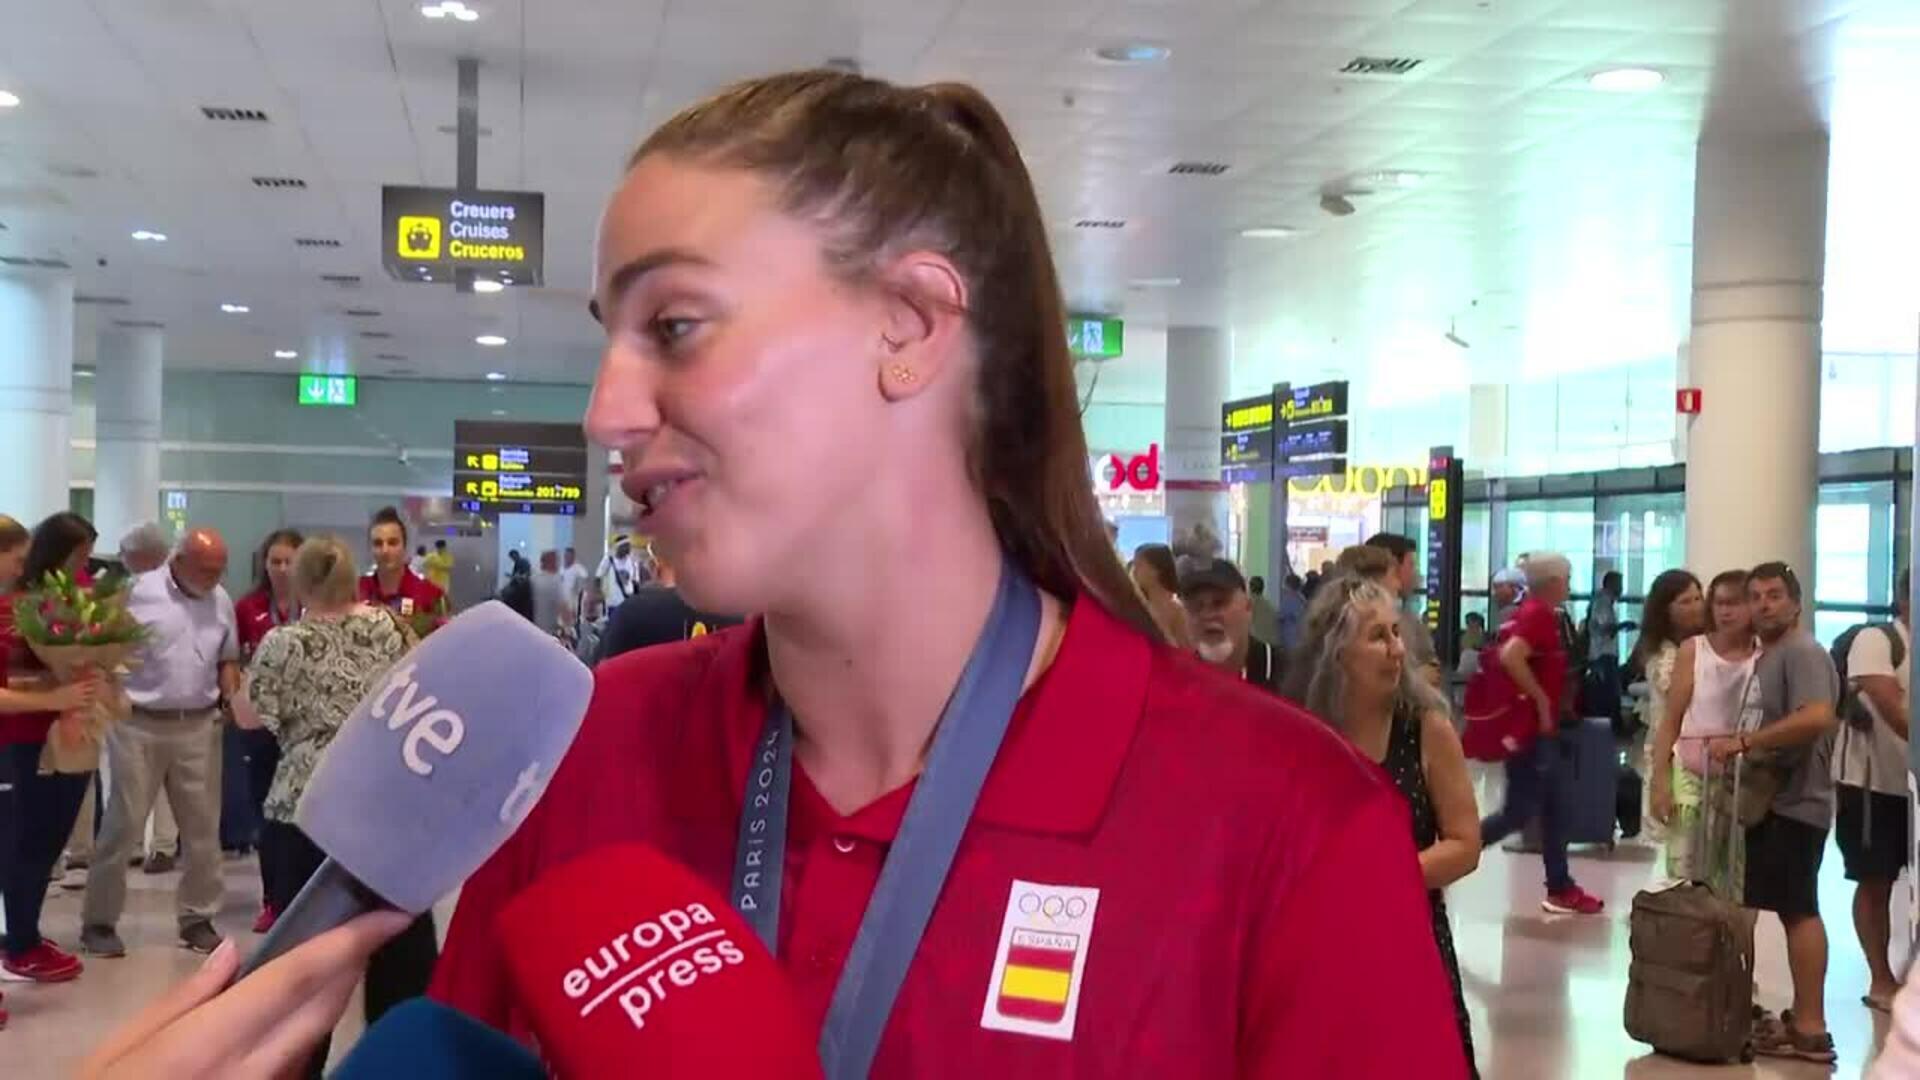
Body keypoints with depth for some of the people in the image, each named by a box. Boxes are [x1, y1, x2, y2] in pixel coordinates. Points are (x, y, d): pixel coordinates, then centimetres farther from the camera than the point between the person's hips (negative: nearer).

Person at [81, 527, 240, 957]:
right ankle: (98, 921, 10)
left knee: (203, 827, 7)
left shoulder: (221, 601, 7)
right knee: (123, 825, 0)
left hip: (199, 727, 5)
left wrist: (233, 696, -2)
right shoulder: (138, 592, -9)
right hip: (139, 726, -4)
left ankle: (197, 918, 18)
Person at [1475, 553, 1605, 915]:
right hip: (1531, 727, -10)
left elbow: (1507, 652, 23)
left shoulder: (1531, 613, 13)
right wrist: (1542, 701, -22)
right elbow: (1510, 657, -32)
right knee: (1520, 811, -6)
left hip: (1537, 728, 10)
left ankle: (1561, 889, 17)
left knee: (1554, 810, 13)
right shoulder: (1540, 615, -17)